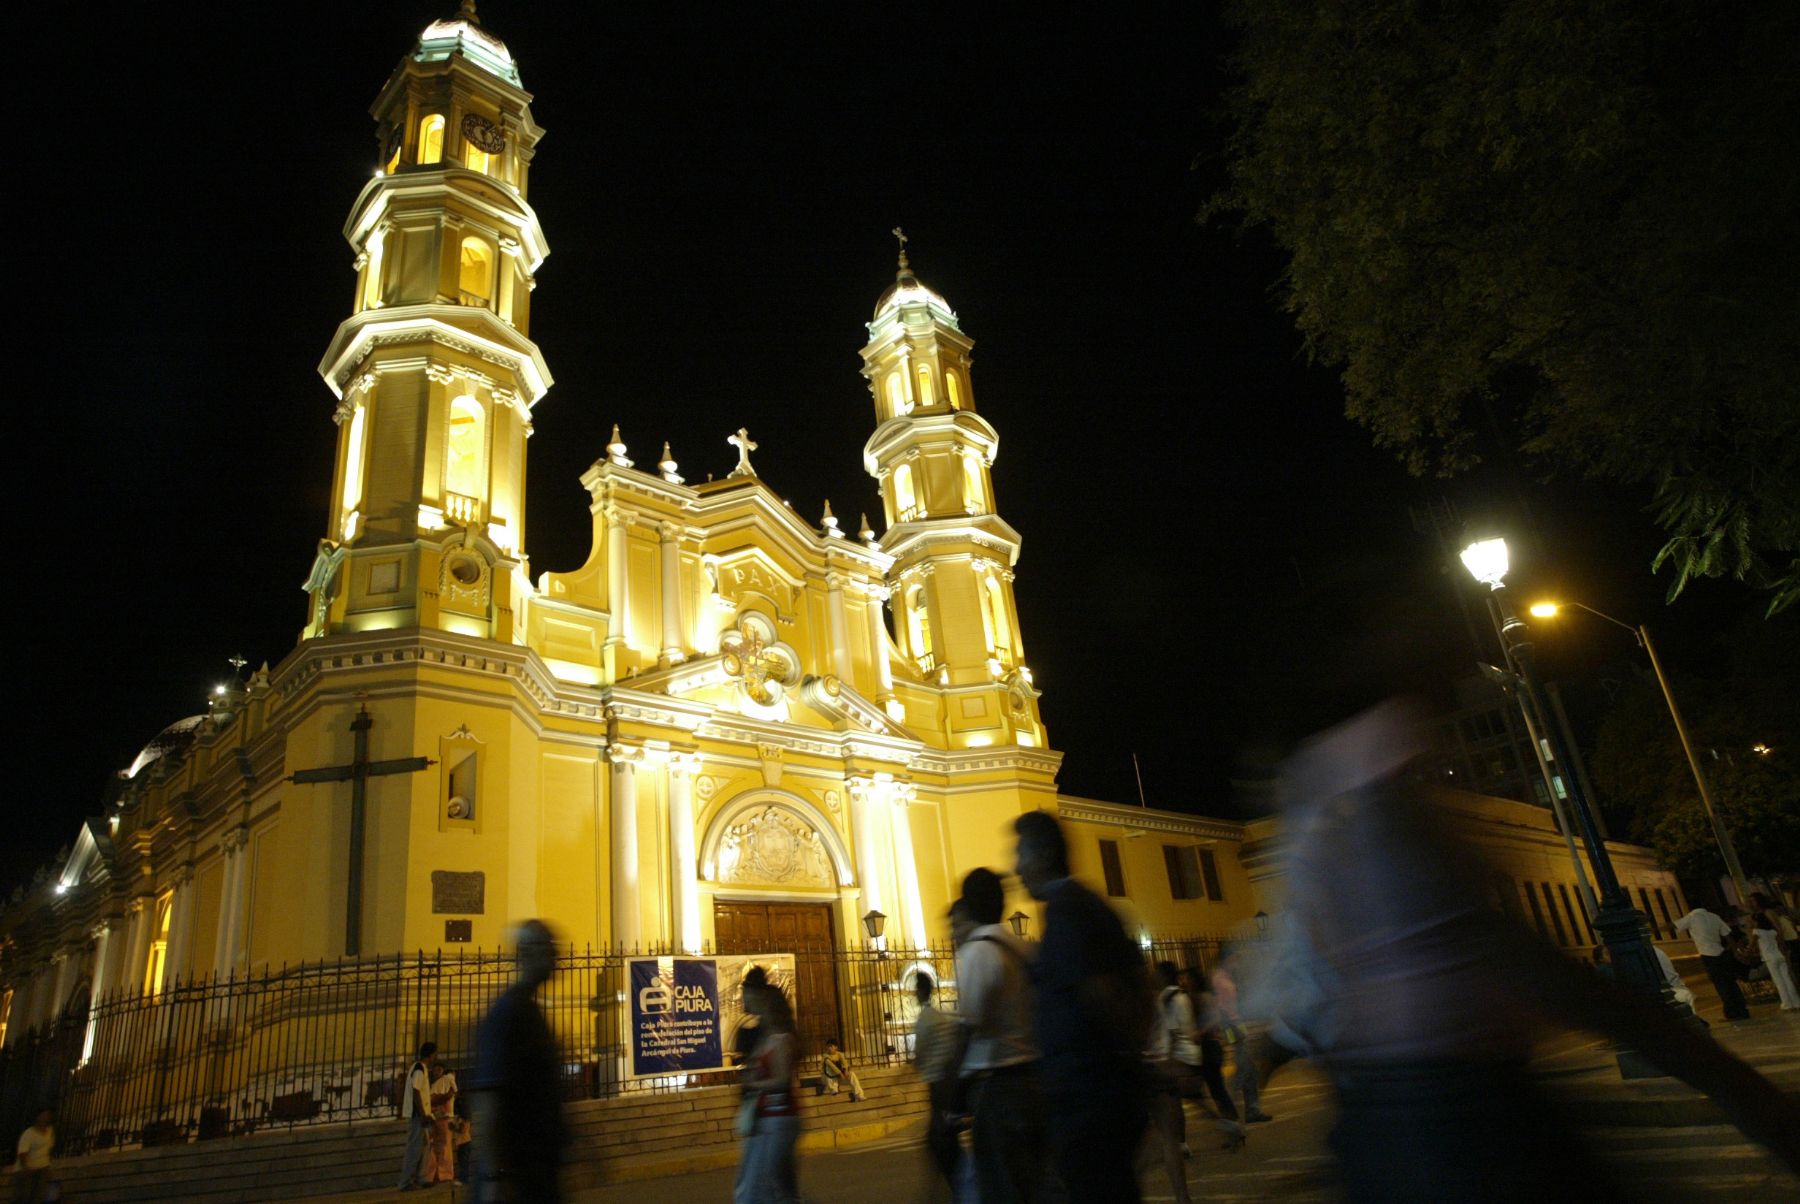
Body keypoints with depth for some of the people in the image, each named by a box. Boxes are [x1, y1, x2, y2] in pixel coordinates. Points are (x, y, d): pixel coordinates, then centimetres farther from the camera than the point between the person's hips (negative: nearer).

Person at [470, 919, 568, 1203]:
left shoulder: (530, 1011, 11)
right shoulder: (507, 1012, -17)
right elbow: (486, 1101, -23)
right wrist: (494, 1176, -27)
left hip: (539, 1166, 9)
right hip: (513, 1171, -9)